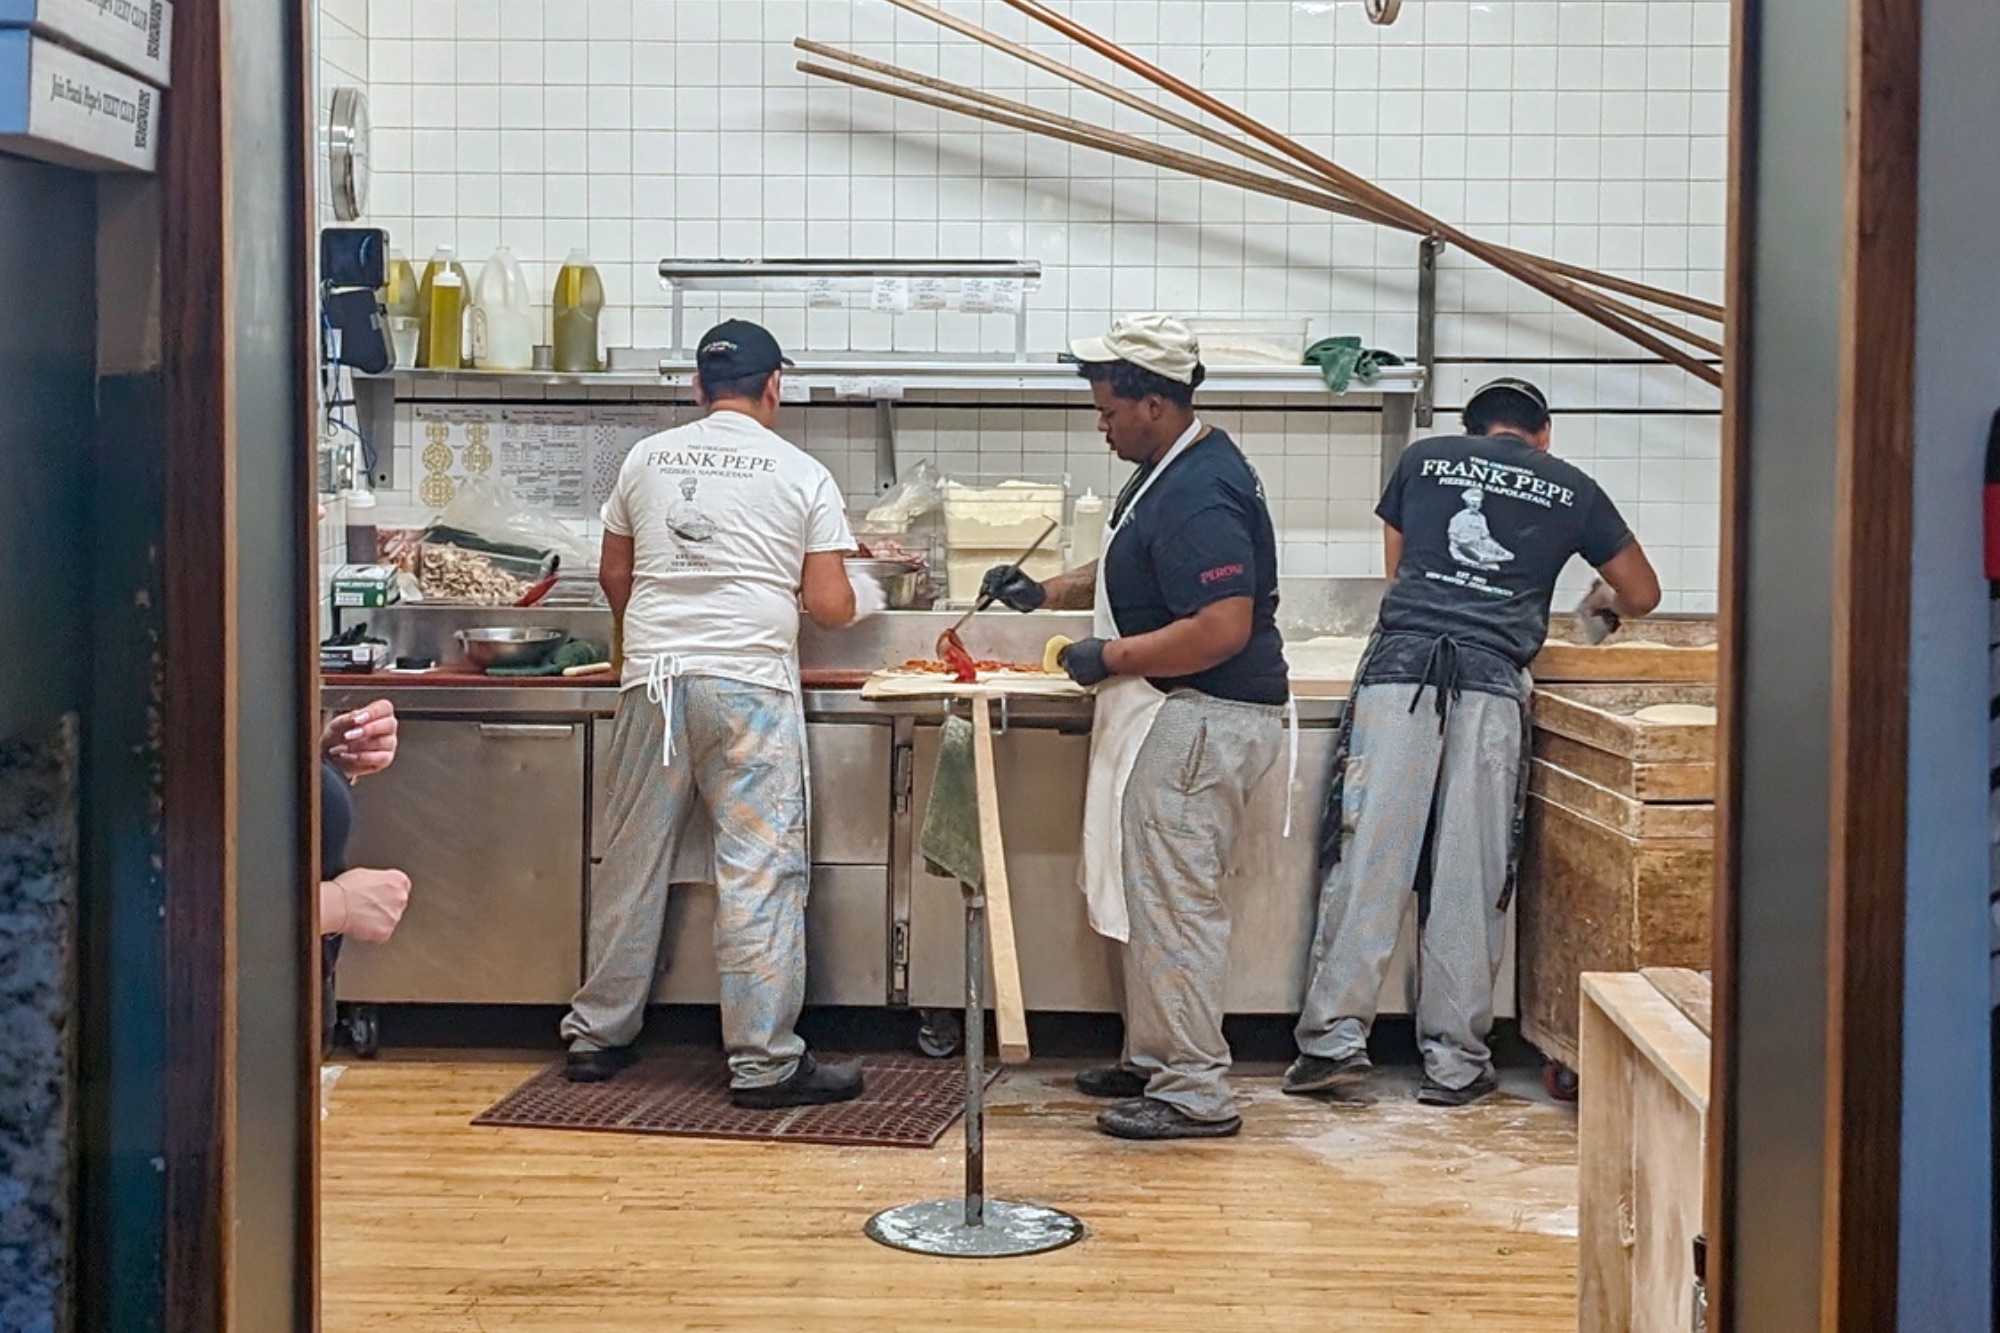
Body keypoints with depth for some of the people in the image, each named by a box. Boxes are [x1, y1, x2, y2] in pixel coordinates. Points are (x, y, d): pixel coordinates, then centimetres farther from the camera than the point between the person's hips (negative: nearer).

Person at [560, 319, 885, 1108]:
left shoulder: (646, 460, 9)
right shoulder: (801, 475, 0)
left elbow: (613, 577, 18)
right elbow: (830, 605, -2)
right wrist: (864, 598, 21)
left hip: (652, 680, 4)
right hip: (748, 686, -4)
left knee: (632, 861, 12)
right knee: (760, 872, -1)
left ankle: (598, 1036, 22)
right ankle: (764, 1062, 0)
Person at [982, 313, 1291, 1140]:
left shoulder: (1198, 498, -22)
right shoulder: (1172, 471, 12)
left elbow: (1221, 630, -29)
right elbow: (1135, 573, 28)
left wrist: (1110, 657, -19)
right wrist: (1048, 592, 17)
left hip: (1201, 722, -11)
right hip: (1173, 718, 11)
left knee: (1174, 901, -6)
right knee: (1151, 894, 18)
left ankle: (1196, 1094, 1)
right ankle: (1153, 1060, 29)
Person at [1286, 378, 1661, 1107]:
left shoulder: (1423, 459, 17)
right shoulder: (1571, 490, 17)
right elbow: (1643, 594, 28)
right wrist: (1604, 601, 50)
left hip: (1398, 671, 0)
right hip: (1491, 688, 0)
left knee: (1368, 858, 0)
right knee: (1470, 879, 3)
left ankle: (1335, 1038, -1)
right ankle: (1455, 1060, 7)